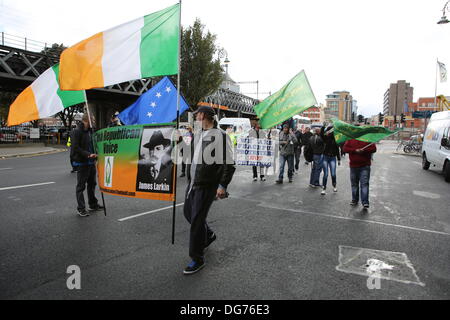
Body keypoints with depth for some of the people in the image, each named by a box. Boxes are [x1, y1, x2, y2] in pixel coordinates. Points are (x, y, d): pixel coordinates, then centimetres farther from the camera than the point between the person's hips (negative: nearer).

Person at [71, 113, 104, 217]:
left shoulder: (91, 131, 11)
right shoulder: (77, 132, -12)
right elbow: (76, 148, -17)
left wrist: (95, 154, 5)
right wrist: (88, 154, -25)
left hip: (91, 162, 8)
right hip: (82, 163, -8)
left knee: (92, 184, 17)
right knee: (81, 186, 1)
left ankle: (93, 205, 30)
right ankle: (81, 209, 7)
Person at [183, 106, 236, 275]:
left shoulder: (220, 136, -11)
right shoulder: (196, 133, 12)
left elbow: (229, 164, -13)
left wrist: (223, 185, -19)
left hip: (207, 185, -8)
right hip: (192, 182, 8)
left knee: (197, 219, -5)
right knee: (188, 212, 19)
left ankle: (197, 259, 12)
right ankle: (208, 235, 45)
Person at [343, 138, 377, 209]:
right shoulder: (350, 139, 7)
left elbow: (374, 148, -4)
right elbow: (345, 148, -2)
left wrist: (363, 150, -17)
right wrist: (355, 150, -15)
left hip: (365, 166, -3)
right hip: (353, 166, 3)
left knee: (364, 184, -9)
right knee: (354, 184, 12)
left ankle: (365, 202, -10)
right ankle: (355, 200, 27)